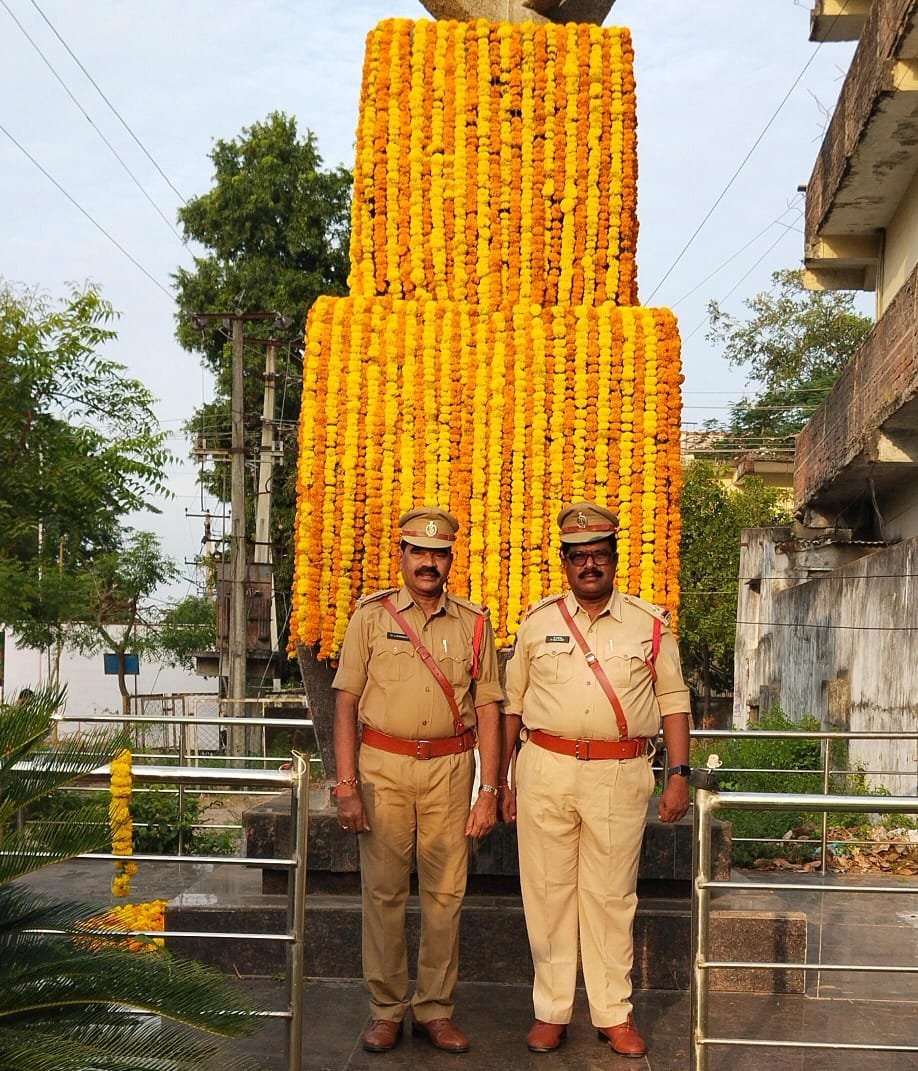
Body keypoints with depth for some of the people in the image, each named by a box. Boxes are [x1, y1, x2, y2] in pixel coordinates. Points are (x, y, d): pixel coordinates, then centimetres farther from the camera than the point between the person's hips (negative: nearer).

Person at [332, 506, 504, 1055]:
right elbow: (346, 702, 1)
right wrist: (346, 787, -7)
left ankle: (435, 1009, 17)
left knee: (445, 893, 5)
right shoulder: (372, 616, 4)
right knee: (384, 891, 3)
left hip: (450, 768, 1)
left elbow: (488, 709, 7)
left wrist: (489, 791, 0)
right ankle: (386, 1010, 15)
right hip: (383, 766, -1)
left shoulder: (473, 622, 8)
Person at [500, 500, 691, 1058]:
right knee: (548, 891, 4)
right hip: (546, 769, 1)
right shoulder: (538, 621, 9)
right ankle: (551, 1012, 15)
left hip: (621, 774, -1)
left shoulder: (650, 623, 7)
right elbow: (513, 703, 13)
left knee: (611, 895, 4)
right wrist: (504, 780, 10)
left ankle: (614, 1013, 15)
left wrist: (680, 774, 1)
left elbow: (673, 699, 9)